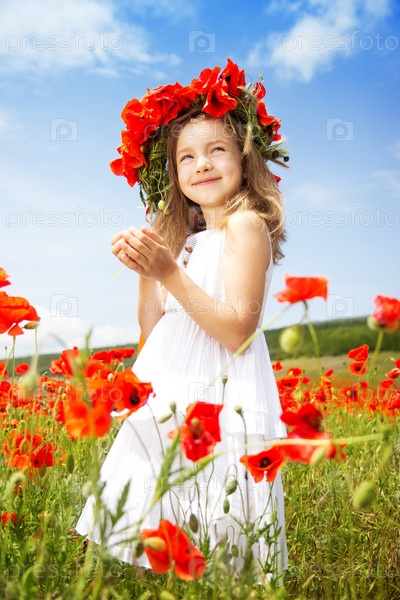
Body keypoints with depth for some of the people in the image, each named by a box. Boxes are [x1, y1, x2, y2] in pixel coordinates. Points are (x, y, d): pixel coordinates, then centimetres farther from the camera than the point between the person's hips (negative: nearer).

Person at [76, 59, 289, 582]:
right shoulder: (190, 237, 16)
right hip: (176, 400, 8)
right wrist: (145, 272, 1)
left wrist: (170, 273, -18)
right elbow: (154, 331, 15)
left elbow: (238, 329, -16)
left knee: (215, 562, -1)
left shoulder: (245, 223, -6)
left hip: (222, 403, -7)